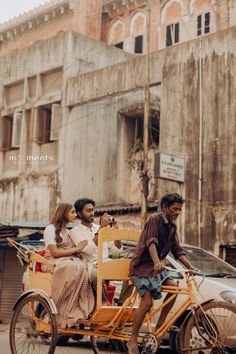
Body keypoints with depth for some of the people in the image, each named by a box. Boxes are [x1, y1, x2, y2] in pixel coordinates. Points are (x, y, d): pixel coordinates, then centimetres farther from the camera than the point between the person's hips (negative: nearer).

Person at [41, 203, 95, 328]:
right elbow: (55, 252, -10)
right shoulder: (50, 229, 1)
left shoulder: (68, 232, 26)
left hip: (69, 261, 6)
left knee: (83, 266, -30)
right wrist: (76, 249, -7)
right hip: (54, 262, -6)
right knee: (72, 267, -39)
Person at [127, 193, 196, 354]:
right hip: (142, 266, -8)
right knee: (147, 302, -19)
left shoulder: (173, 226, 11)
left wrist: (190, 266, 2)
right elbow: (151, 242, -28)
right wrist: (157, 262, -43)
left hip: (157, 266, 8)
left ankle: (160, 325, 1)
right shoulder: (155, 219, -14)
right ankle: (133, 340, -9)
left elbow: (177, 250, 12)